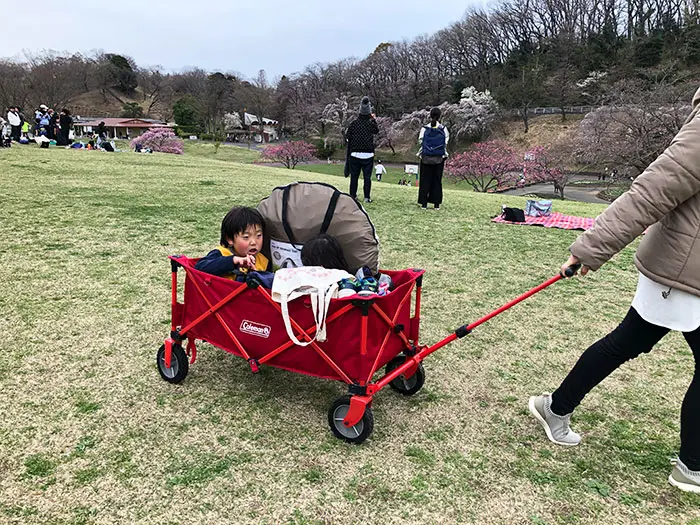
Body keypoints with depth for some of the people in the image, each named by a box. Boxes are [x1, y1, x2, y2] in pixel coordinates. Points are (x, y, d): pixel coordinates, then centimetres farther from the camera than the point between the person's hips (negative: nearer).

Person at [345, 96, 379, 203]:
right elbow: (376, 131, 16)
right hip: (368, 154, -1)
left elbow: (348, 137, 2)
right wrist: (374, 119, 22)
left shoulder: (354, 123, -4)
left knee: (354, 176, 9)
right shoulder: (371, 123, -5)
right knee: (367, 177, 4)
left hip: (354, 154, 1)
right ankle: (367, 197, 3)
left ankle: (353, 195, 12)